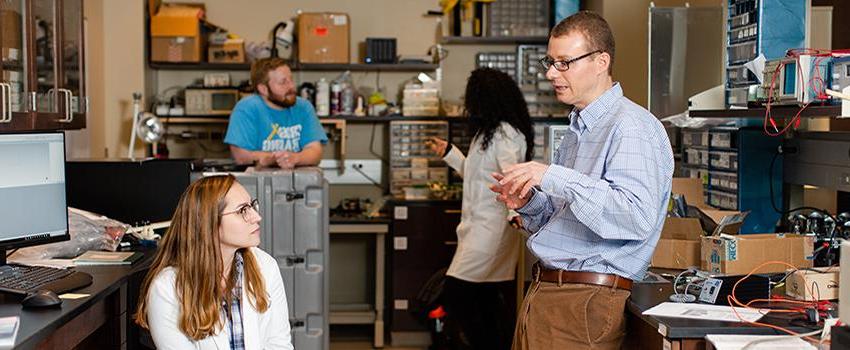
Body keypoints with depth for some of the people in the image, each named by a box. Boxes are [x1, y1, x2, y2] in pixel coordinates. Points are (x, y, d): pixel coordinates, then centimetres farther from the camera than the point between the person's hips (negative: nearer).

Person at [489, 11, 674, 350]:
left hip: (585, 301, -9)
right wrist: (529, 204, 3)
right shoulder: (577, 131, 19)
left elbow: (638, 217, -27)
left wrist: (553, 178, -27)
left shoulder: (631, 126, -12)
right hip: (542, 292, 9)